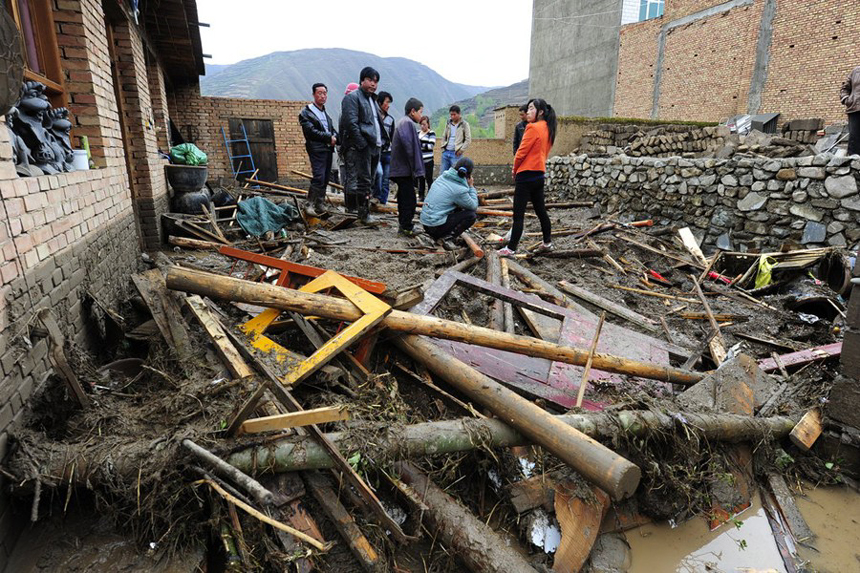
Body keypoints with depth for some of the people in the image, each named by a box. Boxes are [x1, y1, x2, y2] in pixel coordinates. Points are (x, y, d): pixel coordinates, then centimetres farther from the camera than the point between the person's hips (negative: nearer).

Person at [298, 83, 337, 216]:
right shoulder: (306, 112, -1)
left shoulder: (325, 112, 23)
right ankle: (310, 205, -12)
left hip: (328, 149, 7)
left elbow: (332, 130, 22)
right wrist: (329, 138, -15)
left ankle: (320, 205, 15)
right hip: (316, 149, -7)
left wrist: (335, 137, -2)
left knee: (325, 179, 8)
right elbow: (311, 132, -13)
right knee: (318, 178, -17)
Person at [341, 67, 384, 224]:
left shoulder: (372, 99, 25)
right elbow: (351, 123, -15)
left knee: (368, 181, 10)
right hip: (359, 147, -9)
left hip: (374, 147, 9)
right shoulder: (352, 97, -4)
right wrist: (362, 144, -20)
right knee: (363, 181, -10)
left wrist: (380, 141, 14)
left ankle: (364, 211, 17)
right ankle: (364, 214, -6)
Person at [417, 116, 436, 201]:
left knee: (429, 178, -3)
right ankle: (421, 195, 15)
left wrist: (420, 145, -18)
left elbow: (431, 145, -13)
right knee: (420, 179, 8)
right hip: (419, 160, 5)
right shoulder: (418, 133, 14)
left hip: (428, 160, -5)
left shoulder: (431, 133, -3)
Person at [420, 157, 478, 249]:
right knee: (472, 215, -3)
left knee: (458, 209, 23)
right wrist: (471, 187, 4)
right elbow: (474, 206, -3)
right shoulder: (459, 190, -17)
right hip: (436, 227, -8)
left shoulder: (441, 177, 6)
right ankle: (446, 237, -7)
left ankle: (438, 235, 14)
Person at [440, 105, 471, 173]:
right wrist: (443, 147, 8)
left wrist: (461, 150, -13)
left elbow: (468, 139, -6)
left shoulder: (464, 124, -2)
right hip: (446, 152, 5)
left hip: (456, 153, -5)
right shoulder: (448, 123, 13)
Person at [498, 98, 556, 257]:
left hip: (526, 175, -9)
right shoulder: (547, 129, 13)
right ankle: (547, 242, 26)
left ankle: (511, 248, -3)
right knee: (540, 210, 17)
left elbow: (521, 152, -13)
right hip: (539, 174, 9)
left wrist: (515, 170, 4)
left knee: (518, 214, -6)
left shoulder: (533, 127, -13)